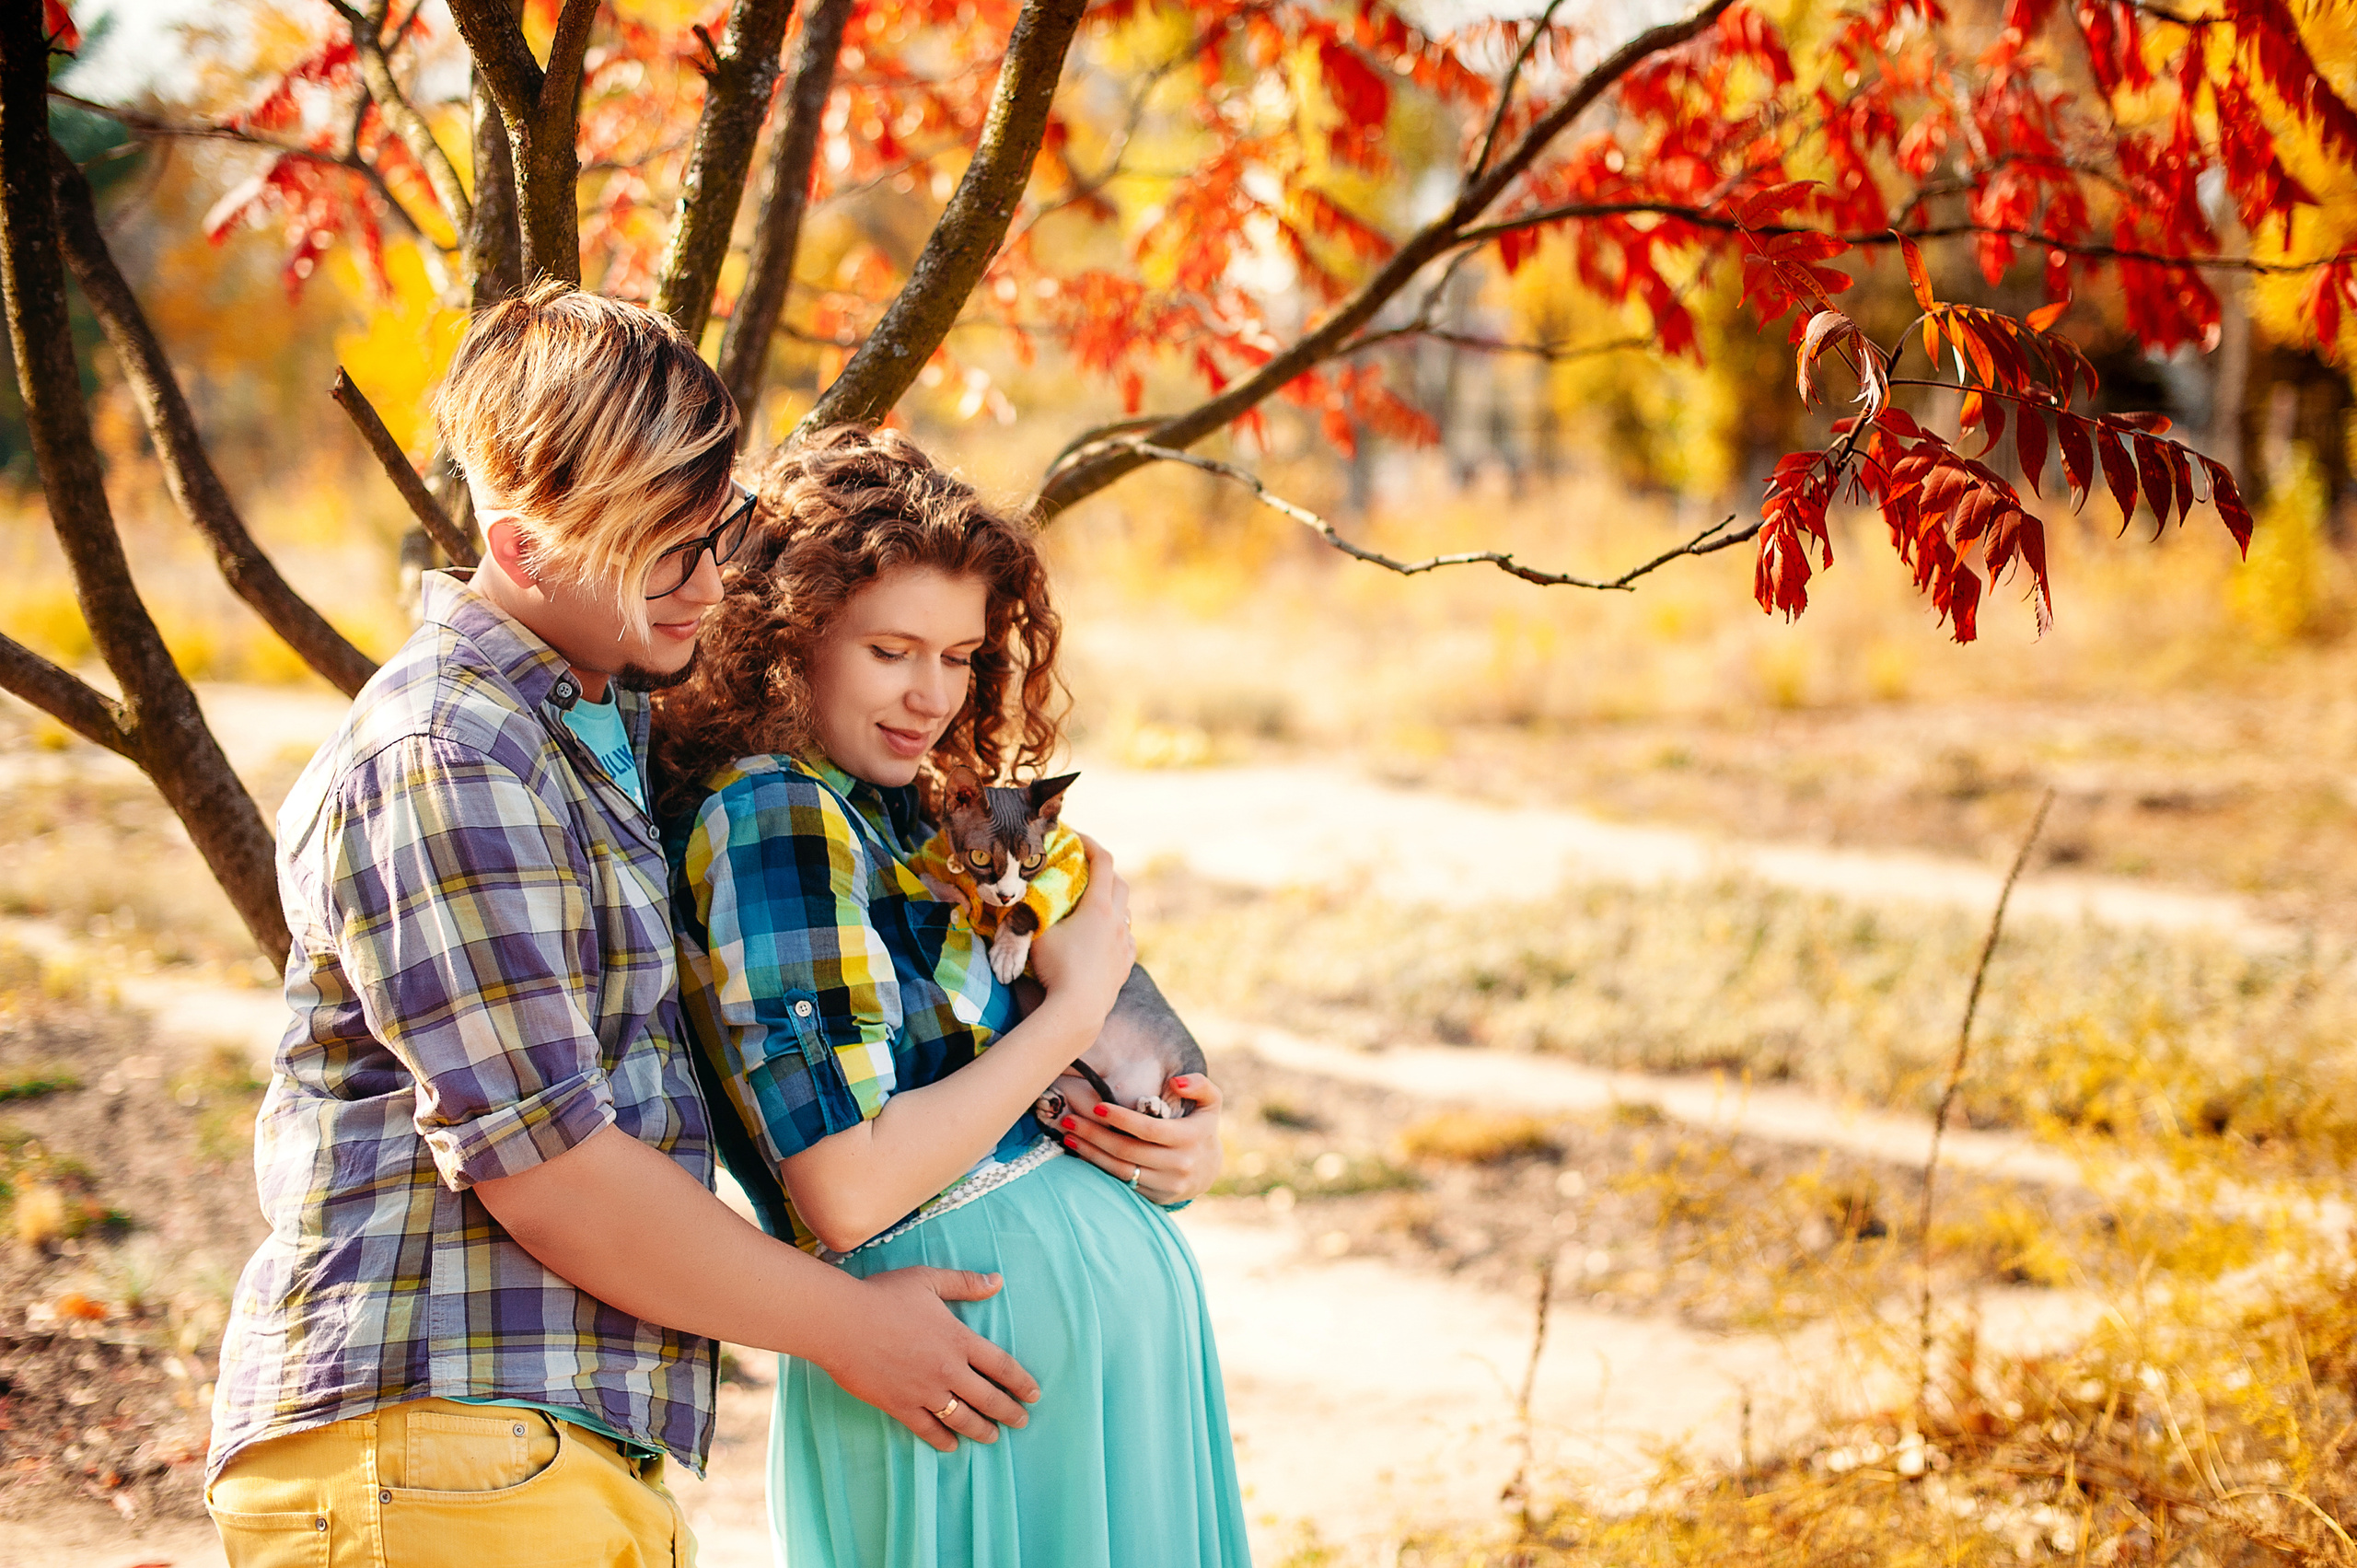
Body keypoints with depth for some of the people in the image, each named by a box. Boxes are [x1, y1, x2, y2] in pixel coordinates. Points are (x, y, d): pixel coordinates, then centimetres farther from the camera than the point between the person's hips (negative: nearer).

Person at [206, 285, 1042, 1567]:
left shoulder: (611, 726, 19)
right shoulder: (442, 764, -14)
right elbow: (539, 1162, -18)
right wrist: (846, 1326, -7)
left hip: (580, 1461, 9)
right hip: (433, 1460, -9)